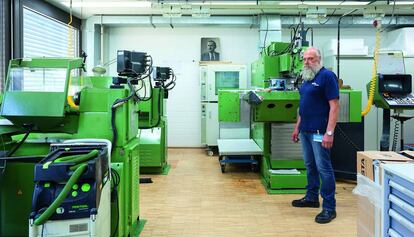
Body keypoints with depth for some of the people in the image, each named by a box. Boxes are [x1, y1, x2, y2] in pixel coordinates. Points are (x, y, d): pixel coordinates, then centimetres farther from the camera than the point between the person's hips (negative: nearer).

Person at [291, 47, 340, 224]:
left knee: (323, 168, -4)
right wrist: (297, 127, 19)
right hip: (306, 130, 8)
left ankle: (329, 207, 4)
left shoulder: (327, 76, -10)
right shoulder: (307, 78, 15)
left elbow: (334, 106, -16)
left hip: (319, 131, -8)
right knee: (310, 166, 16)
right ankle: (312, 197, 30)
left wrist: (329, 133, -22)